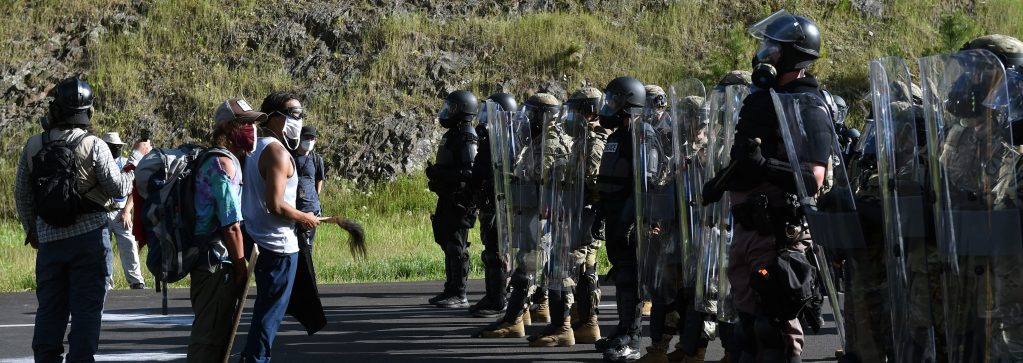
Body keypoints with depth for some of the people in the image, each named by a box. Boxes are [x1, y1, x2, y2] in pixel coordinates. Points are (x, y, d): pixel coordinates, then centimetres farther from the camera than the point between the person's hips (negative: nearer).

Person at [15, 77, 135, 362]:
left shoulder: (33, 146, 3)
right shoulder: (94, 145, -9)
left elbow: (22, 194, 9)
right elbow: (116, 188, -5)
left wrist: (31, 229, 23)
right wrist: (132, 174, 16)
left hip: (49, 240, 4)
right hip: (89, 237, -4)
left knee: (49, 309, 12)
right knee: (87, 309, 0)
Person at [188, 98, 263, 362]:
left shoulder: (212, 159, 16)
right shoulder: (224, 163, -15)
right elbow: (231, 225, -19)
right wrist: (241, 267, -13)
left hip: (206, 259, 10)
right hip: (218, 264, -10)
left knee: (210, 333, 16)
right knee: (210, 338, -5)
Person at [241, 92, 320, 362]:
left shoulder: (255, 149, 12)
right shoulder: (277, 152, -17)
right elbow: (275, 205, -24)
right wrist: (303, 218, -9)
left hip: (259, 242, 9)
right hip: (279, 245, -9)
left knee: (265, 308, 18)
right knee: (271, 312, -2)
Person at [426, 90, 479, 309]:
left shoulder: (466, 137, -15)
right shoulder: (453, 134, 17)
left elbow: (469, 172, -23)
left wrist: (439, 174, -22)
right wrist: (436, 173, 11)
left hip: (459, 198, -10)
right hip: (448, 198, 10)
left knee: (456, 246, -9)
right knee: (447, 243, 15)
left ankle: (459, 296, -8)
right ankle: (451, 290, 22)